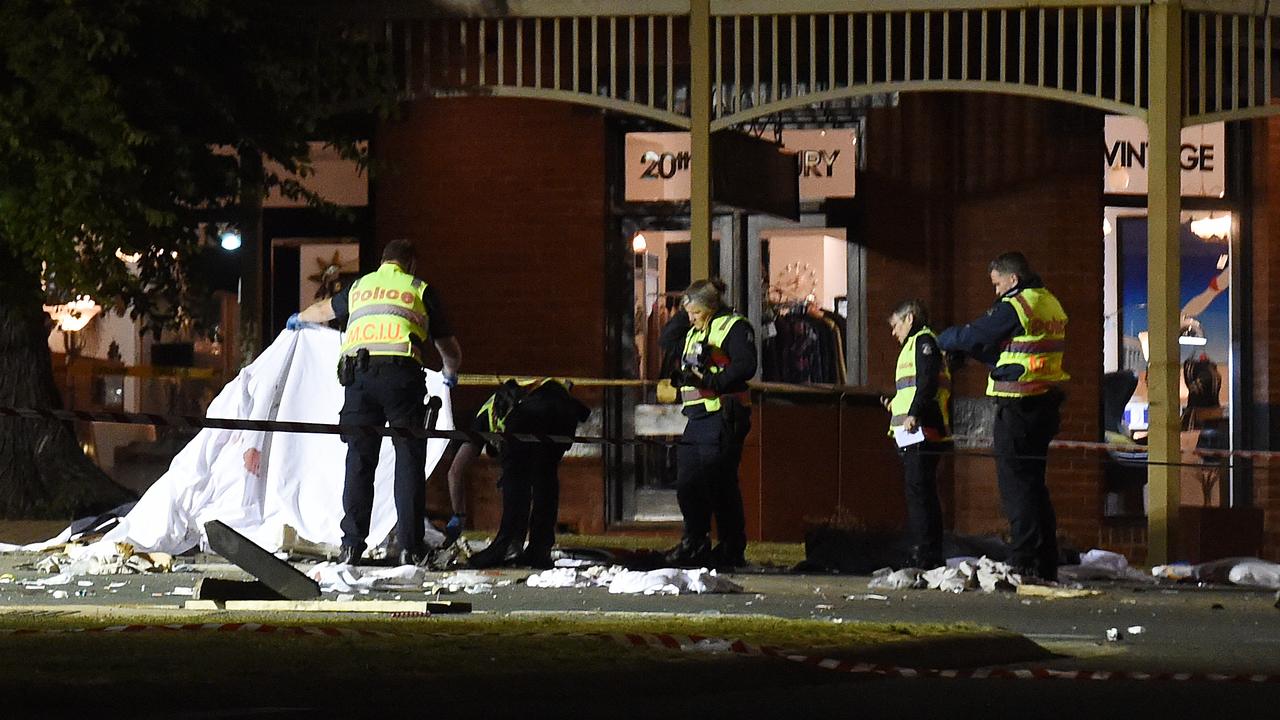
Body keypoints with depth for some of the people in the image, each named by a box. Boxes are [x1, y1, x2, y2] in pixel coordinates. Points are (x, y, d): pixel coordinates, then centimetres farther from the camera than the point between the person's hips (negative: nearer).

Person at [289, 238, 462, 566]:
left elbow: (324, 310, 48)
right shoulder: (419, 291, 17)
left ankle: (352, 545, -1)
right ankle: (410, 547, -5)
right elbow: (450, 350, 24)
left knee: (359, 461, 5)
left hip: (358, 372, 2)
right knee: (409, 461, 1)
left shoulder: (359, 287, 25)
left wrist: (299, 319, 71)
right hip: (401, 373, -2)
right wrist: (451, 374, 47)